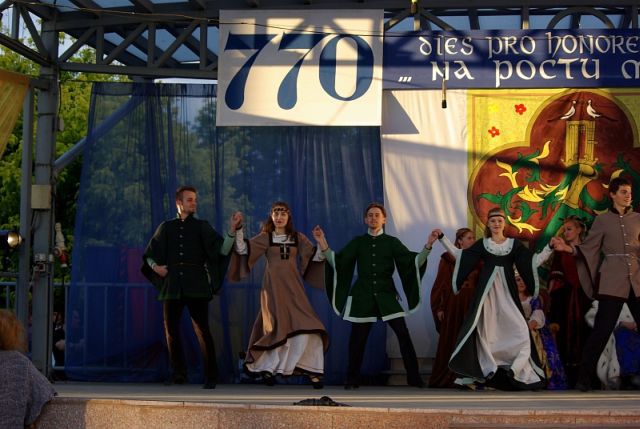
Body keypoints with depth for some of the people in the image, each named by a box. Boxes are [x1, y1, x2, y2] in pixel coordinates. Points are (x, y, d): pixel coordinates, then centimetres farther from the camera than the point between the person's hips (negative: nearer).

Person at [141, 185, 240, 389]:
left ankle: (211, 376, -2)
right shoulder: (166, 227, 13)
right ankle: (178, 374, 14)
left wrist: (232, 231, -17)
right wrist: (155, 266, 1)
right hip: (172, 286, 3)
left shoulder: (202, 227, 9)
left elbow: (222, 250, -3)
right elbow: (148, 255, 20)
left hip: (196, 287, -2)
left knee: (202, 330, -7)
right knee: (171, 330, 3)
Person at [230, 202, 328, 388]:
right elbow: (242, 249, -7)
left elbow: (316, 257, 5)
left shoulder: (298, 238, 8)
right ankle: (267, 368, 11)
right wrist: (238, 229, -17)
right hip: (273, 287, -2)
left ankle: (311, 370, 0)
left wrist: (321, 242, -11)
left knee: (303, 327, -8)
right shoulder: (265, 237, 3)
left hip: (293, 286, 2)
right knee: (278, 327, -5)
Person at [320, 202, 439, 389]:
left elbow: (414, 262, -2)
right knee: (357, 338, -1)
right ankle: (352, 379, 13)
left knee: (403, 334, -11)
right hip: (363, 295, 1)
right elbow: (337, 261, 1)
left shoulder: (392, 242, 7)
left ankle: (414, 377, -4)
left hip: (386, 295, -1)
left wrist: (428, 247, -18)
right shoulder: (358, 242, 9)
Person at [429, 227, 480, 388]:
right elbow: (440, 283, -3)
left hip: (471, 305, 4)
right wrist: (439, 307, -9)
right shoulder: (448, 258, -1)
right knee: (450, 342, -1)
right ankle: (444, 379, 5)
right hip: (453, 304, -4)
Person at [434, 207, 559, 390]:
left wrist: (549, 247, -8)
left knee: (516, 327, -9)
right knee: (486, 329, -1)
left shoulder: (514, 244, 7)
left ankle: (518, 371, 1)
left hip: (506, 291, 0)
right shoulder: (482, 244, 9)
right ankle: (485, 372, 6)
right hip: (487, 290, 0)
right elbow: (460, 255, 10)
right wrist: (443, 238, 8)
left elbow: (534, 261, 4)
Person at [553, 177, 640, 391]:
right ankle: (584, 377, 0)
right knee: (602, 329, -8)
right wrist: (569, 248, -12)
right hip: (612, 280, -3)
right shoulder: (602, 220, 4)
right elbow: (589, 247, 2)